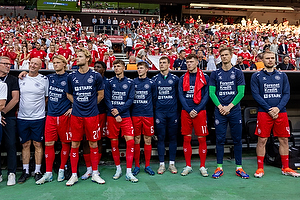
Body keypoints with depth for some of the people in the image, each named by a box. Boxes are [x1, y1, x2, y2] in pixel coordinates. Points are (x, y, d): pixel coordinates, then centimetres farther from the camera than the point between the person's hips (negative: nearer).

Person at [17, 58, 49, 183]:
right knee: (25, 144, 9)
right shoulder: (21, 79, 8)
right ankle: (25, 171, 20)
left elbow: (48, 97, 5)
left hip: (38, 118, -2)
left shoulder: (44, 80, 0)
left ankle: (38, 171, 14)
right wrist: (17, 109, 7)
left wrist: (41, 108, -3)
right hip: (22, 117, 3)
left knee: (38, 144, 4)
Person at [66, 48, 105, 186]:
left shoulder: (96, 76, 1)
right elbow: (68, 94, 18)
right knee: (74, 145, 4)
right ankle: (74, 175, 17)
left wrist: (91, 105, 9)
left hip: (92, 115, -1)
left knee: (93, 144, 6)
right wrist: (78, 104, 8)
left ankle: (95, 174, 19)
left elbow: (100, 95, 9)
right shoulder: (71, 76, 6)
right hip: (76, 115, 2)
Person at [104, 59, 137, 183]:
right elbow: (107, 99, 1)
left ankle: (128, 172, -2)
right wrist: (115, 114, -10)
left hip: (125, 116, 0)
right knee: (114, 143, 4)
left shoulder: (129, 83, 7)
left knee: (130, 141, -9)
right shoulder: (109, 83, 8)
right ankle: (118, 169, 21)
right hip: (112, 116, 1)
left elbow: (131, 100, 1)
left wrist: (119, 110, -11)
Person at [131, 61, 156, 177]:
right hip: (135, 114, 0)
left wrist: (148, 106, 7)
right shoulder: (132, 82, 7)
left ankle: (147, 166, 14)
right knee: (136, 140, 3)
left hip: (148, 115, 0)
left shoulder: (151, 83, 6)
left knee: (148, 140, 4)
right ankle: (137, 166, 14)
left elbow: (154, 97, 12)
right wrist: (135, 105, 5)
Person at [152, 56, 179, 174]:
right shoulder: (154, 79, 7)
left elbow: (179, 95, 10)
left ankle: (172, 163, 15)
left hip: (172, 112, 0)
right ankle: (161, 164, 11)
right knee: (161, 137, 3)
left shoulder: (175, 79, 6)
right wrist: (154, 107, 4)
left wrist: (177, 108, 5)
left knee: (173, 137, 5)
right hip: (160, 112, 0)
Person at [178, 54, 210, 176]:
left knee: (202, 139, 1)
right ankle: (188, 166, 16)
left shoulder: (204, 77, 4)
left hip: (200, 111, -2)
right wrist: (189, 110, -8)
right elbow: (181, 95, 4)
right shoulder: (183, 78, 10)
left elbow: (206, 96, -1)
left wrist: (196, 110, -10)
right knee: (186, 139, 5)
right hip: (186, 112, 2)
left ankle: (202, 167, 13)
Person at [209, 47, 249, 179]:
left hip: (234, 110, 0)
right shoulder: (215, 74, 9)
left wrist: (229, 106, -9)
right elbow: (211, 92, 5)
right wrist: (220, 106, -8)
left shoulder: (238, 73, 7)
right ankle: (219, 168, 9)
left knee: (237, 139, 4)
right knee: (220, 139, 1)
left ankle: (239, 168, 13)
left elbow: (241, 92, 1)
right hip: (220, 110, 0)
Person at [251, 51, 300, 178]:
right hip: (264, 113, -3)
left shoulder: (282, 76, 13)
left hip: (281, 112, 3)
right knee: (262, 140, -2)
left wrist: (278, 108, -10)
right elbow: (255, 94, -3)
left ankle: (285, 168, 20)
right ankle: (260, 168, 8)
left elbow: (287, 94, 7)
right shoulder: (256, 76, 5)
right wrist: (269, 109, -12)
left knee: (284, 140, 7)